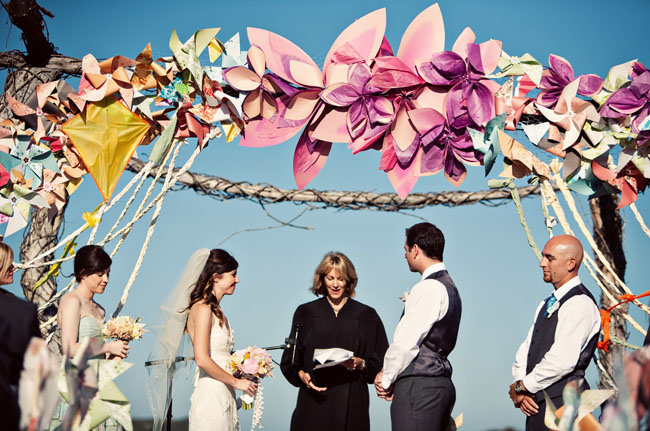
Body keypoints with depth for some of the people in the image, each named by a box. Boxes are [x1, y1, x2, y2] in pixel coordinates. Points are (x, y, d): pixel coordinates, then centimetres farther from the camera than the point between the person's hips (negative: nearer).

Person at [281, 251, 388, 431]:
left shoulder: (366, 315, 7)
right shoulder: (305, 313, 9)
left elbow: (379, 362, 6)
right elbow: (290, 359, 9)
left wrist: (361, 363, -13)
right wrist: (301, 374, -10)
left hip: (351, 401, 0)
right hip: (314, 402, 0)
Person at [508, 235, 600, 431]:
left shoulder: (580, 304, -13)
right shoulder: (547, 304, 17)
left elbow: (562, 360, -21)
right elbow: (526, 350, 14)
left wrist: (522, 386, -11)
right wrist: (520, 387, -3)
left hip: (563, 402, -8)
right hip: (537, 404, 8)